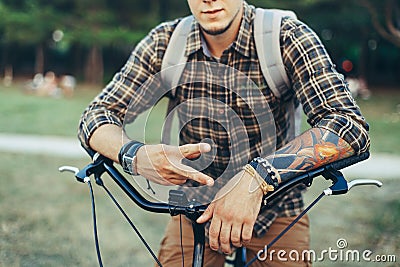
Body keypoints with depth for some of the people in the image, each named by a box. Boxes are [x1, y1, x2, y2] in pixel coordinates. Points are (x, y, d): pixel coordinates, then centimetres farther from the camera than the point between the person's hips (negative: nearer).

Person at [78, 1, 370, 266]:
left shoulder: (287, 38, -21)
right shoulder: (165, 42, -13)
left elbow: (351, 125, -32)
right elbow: (96, 116, -11)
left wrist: (256, 176, -46)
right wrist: (135, 155, -35)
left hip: (275, 211, -1)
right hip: (195, 210, 2)